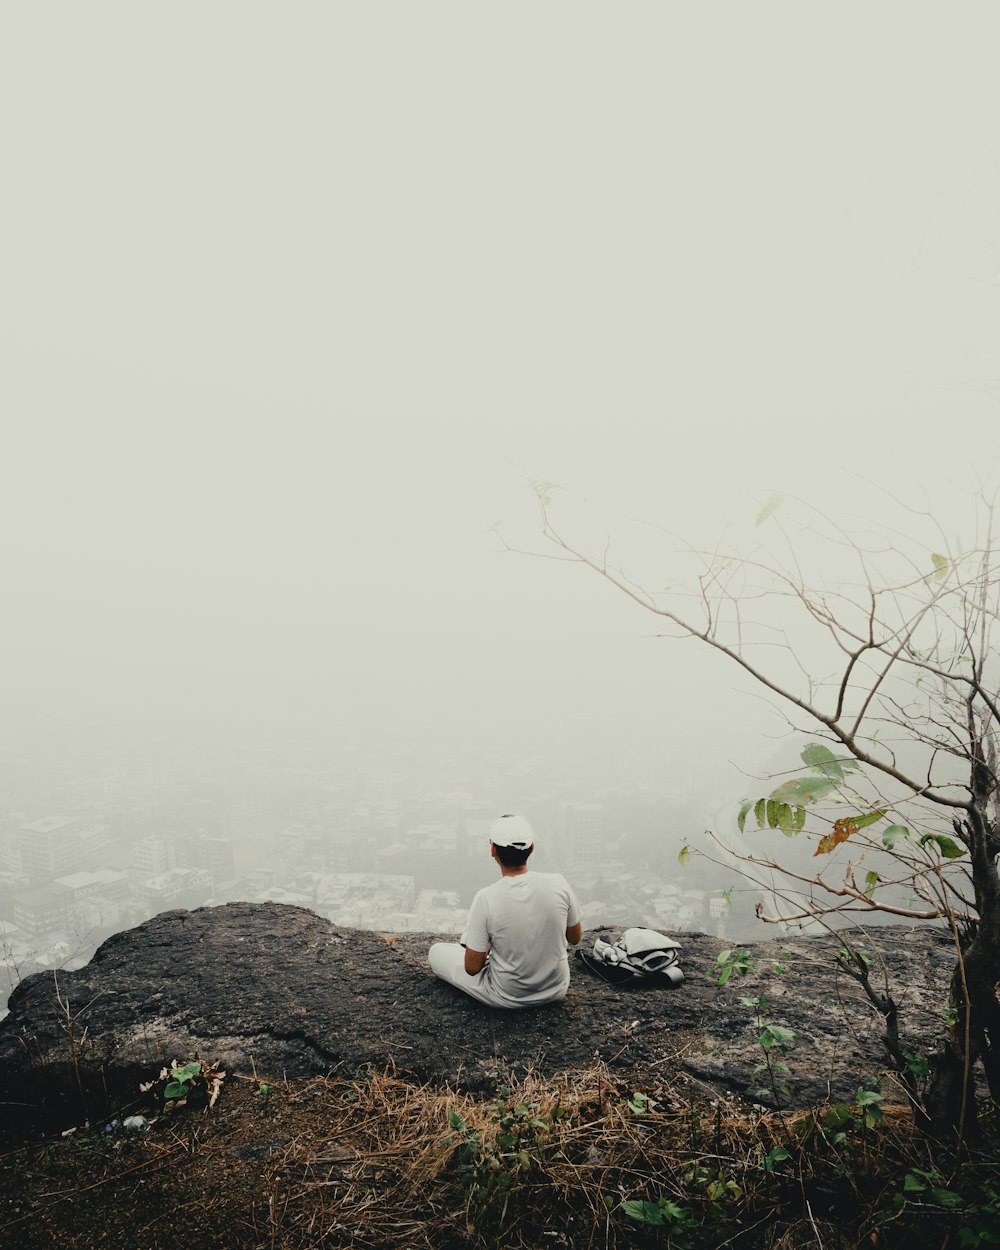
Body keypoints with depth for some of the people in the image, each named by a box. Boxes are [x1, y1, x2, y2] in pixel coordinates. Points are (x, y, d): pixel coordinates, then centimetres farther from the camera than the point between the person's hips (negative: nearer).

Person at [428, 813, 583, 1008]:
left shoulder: (486, 898, -25)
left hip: (507, 998, -2)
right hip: (557, 990, 2)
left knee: (436, 951, 16)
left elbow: (472, 968, -15)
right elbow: (575, 938, 0)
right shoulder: (558, 884, -17)